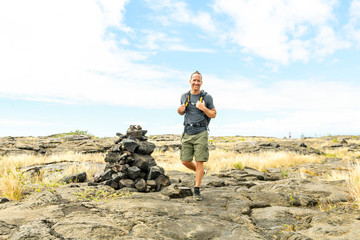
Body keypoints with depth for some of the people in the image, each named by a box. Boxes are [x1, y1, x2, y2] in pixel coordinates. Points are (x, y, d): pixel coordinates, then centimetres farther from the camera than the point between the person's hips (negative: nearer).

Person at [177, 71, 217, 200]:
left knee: (200, 162, -5)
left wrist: (203, 108, -16)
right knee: (185, 161, 3)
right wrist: (179, 110, -4)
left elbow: (214, 115, 2)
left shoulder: (207, 97, -2)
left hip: (201, 133, -3)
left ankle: (197, 190, 6)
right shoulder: (184, 96, 7)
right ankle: (199, 173, 34)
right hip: (187, 133, 3)